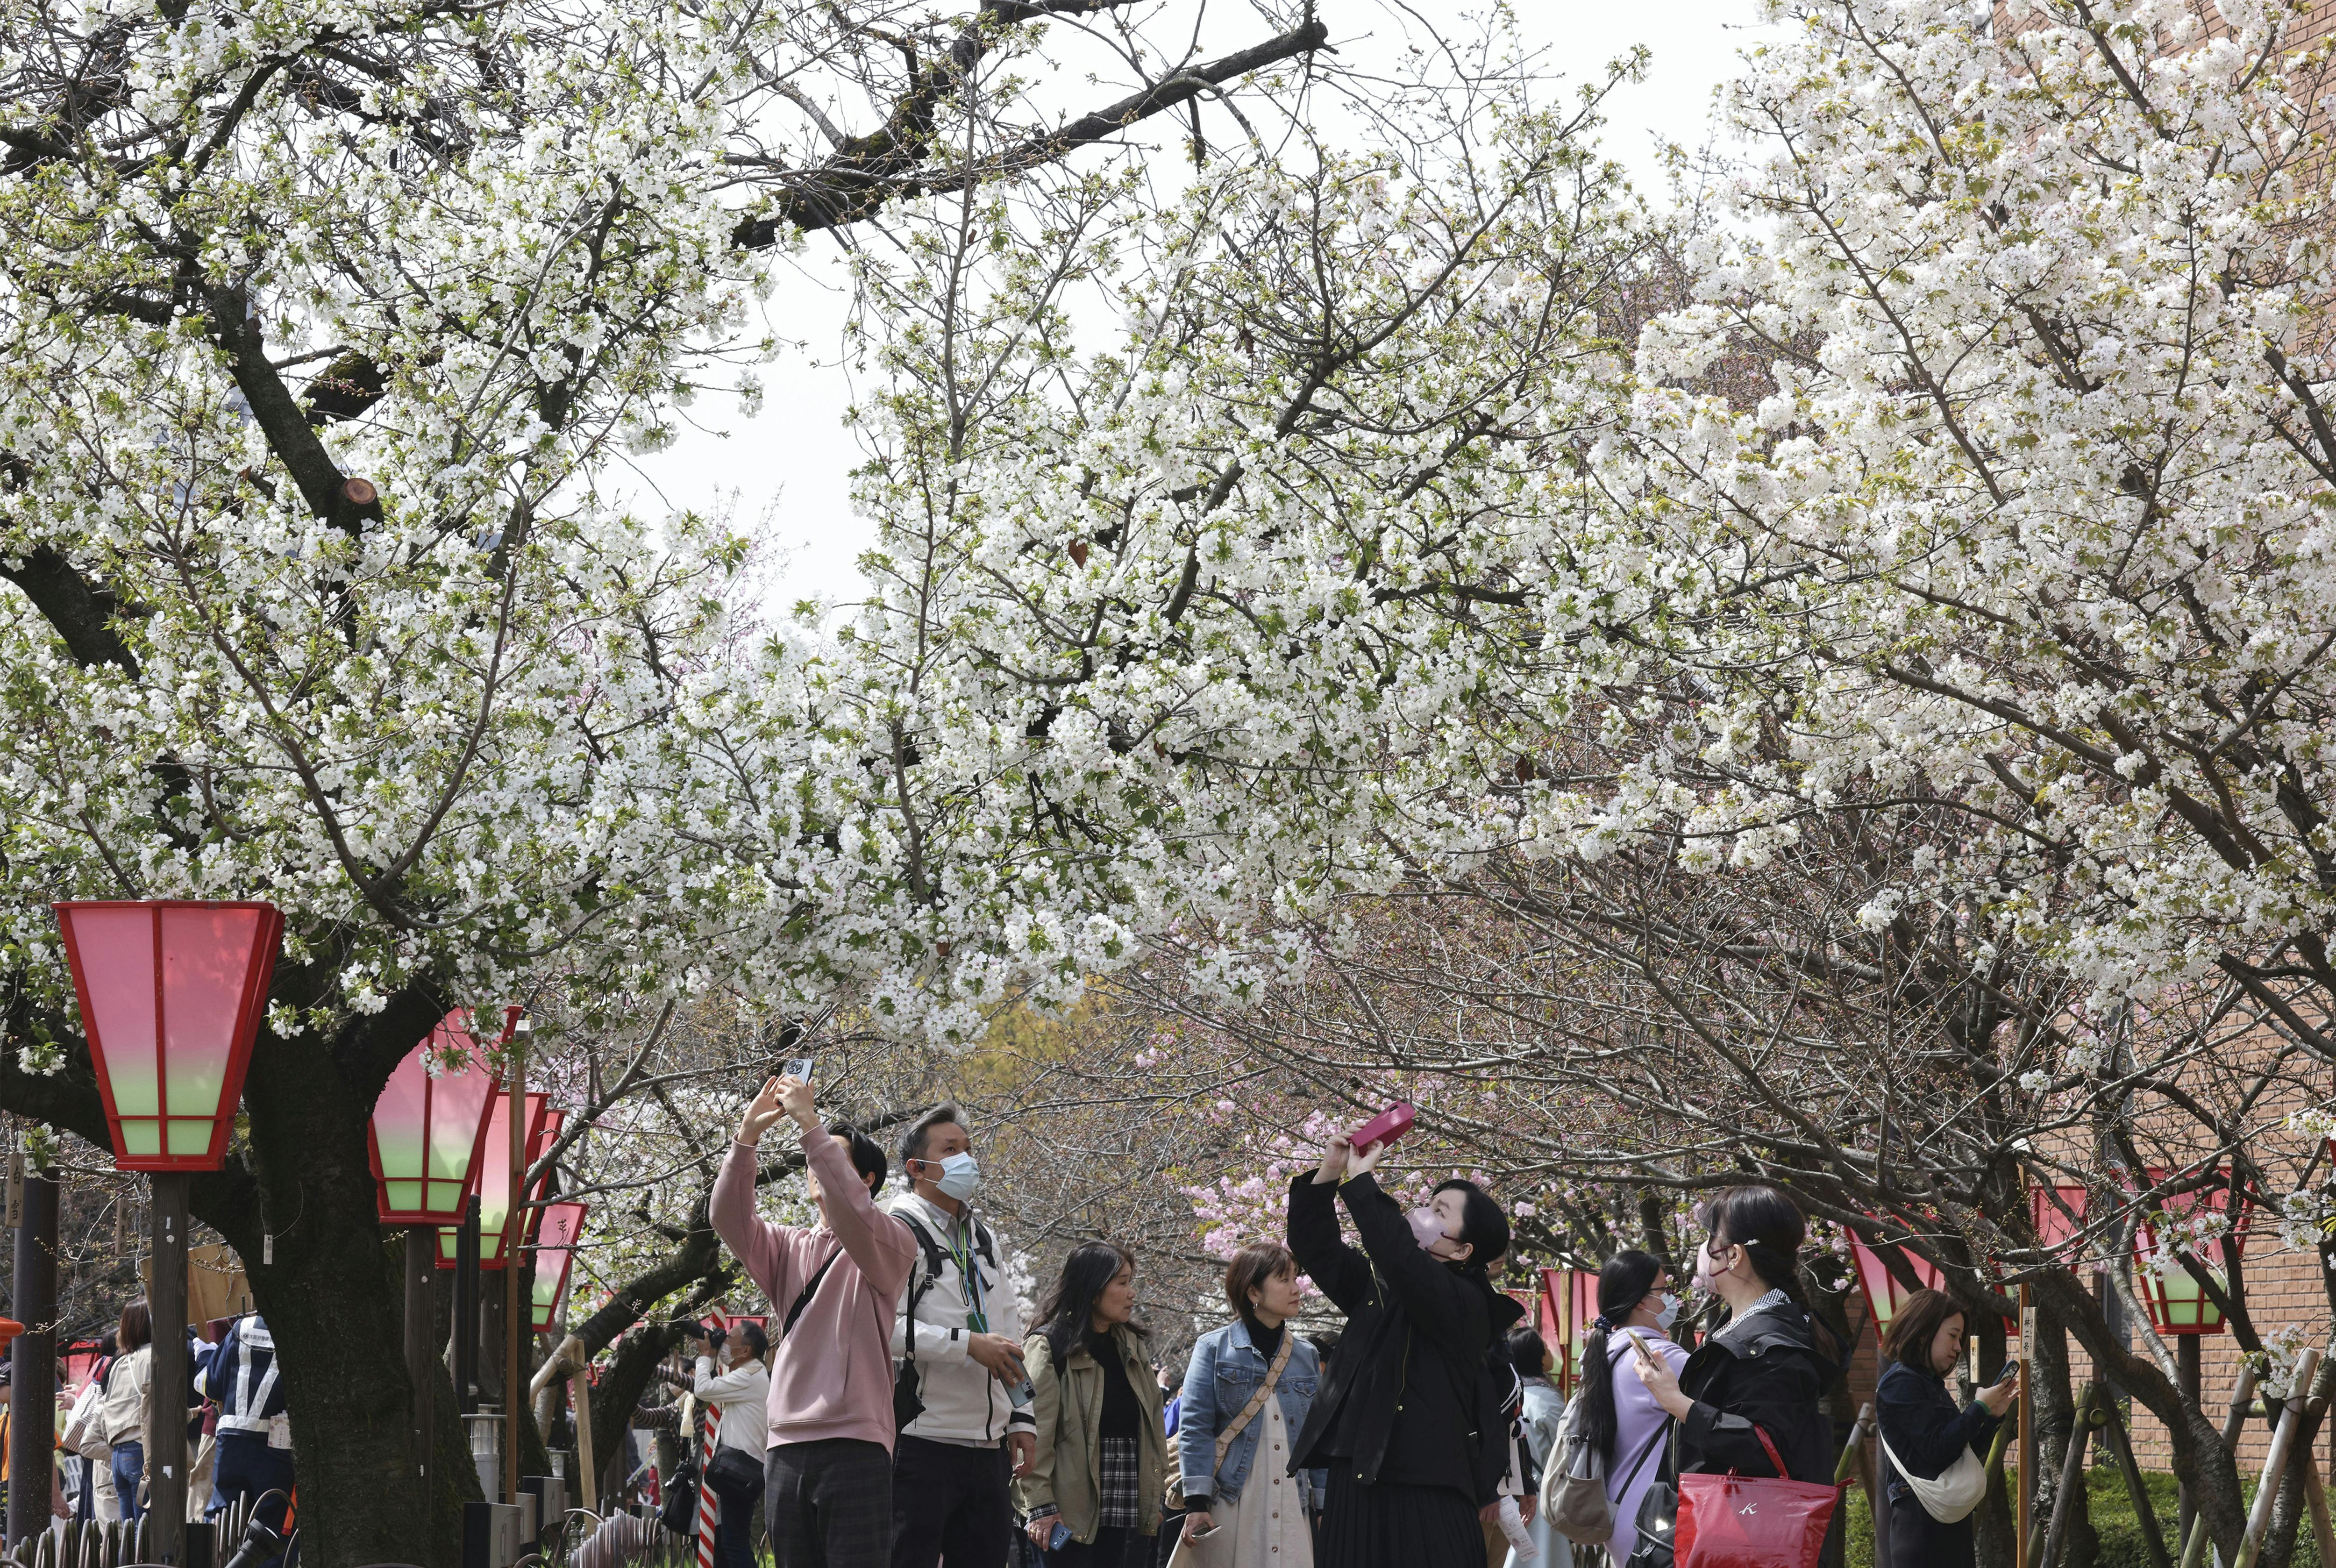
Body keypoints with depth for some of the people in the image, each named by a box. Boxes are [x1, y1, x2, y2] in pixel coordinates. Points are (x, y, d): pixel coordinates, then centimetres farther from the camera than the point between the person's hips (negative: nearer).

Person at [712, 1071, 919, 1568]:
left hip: (854, 1447, -5)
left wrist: (812, 1127, -18)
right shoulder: (790, 1247, 19)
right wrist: (747, 1138, -10)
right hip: (785, 1448, 5)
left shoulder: (891, 1245, 4)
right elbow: (730, 1221, 2)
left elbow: (853, 1215, -18)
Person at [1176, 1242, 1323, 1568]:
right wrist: (1197, 1503, -12)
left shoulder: (1307, 1355, 14)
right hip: (1231, 1501, -3)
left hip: (1291, 1503, 3)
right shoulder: (1214, 1348, 3)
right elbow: (1195, 1428, -3)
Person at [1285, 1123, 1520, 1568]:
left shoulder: (1464, 1303, -9)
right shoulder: (1376, 1283, 15)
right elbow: (1316, 1247, 18)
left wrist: (1361, 1180, -16)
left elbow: (1400, 1258, -25)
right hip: (1354, 1484, 7)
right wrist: (1329, 1172, 5)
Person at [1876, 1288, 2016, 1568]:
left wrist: (1993, 1415, 10)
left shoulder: (1932, 1385, 19)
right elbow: (1937, 1448, -19)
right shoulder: (1901, 1383, -11)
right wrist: (1980, 1408, -10)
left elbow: (1965, 1449, 21)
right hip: (1921, 1521, -10)